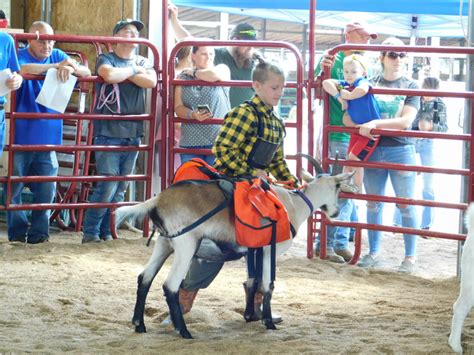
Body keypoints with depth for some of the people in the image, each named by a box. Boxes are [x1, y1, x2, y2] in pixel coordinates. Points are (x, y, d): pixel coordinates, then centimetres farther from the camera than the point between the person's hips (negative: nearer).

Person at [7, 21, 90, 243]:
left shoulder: (58, 56, 10)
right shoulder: (20, 56, -5)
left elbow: (86, 72, 3)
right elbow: (21, 69, -28)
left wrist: (71, 68, -20)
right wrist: (56, 66, -30)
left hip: (48, 136, 4)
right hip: (21, 135, -4)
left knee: (46, 190, 4)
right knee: (14, 186, -1)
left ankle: (38, 232, 15)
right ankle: (17, 231, 10)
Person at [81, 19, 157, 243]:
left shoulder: (143, 62, 14)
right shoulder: (105, 59, 1)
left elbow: (151, 82, -6)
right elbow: (109, 75, -22)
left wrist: (122, 74, -7)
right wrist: (133, 71, -6)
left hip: (132, 134, 5)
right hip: (108, 133, -5)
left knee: (120, 189, 6)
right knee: (107, 185, -12)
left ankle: (107, 232, 14)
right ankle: (90, 232, -2)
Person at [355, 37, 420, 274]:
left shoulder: (410, 86, 1)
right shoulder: (370, 84, 6)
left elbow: (406, 121, -11)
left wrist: (376, 123, -21)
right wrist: (363, 127, -13)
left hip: (400, 150, -2)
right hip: (372, 150, 2)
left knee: (405, 205, 1)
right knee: (373, 204, 9)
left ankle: (410, 257, 8)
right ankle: (373, 252, 20)